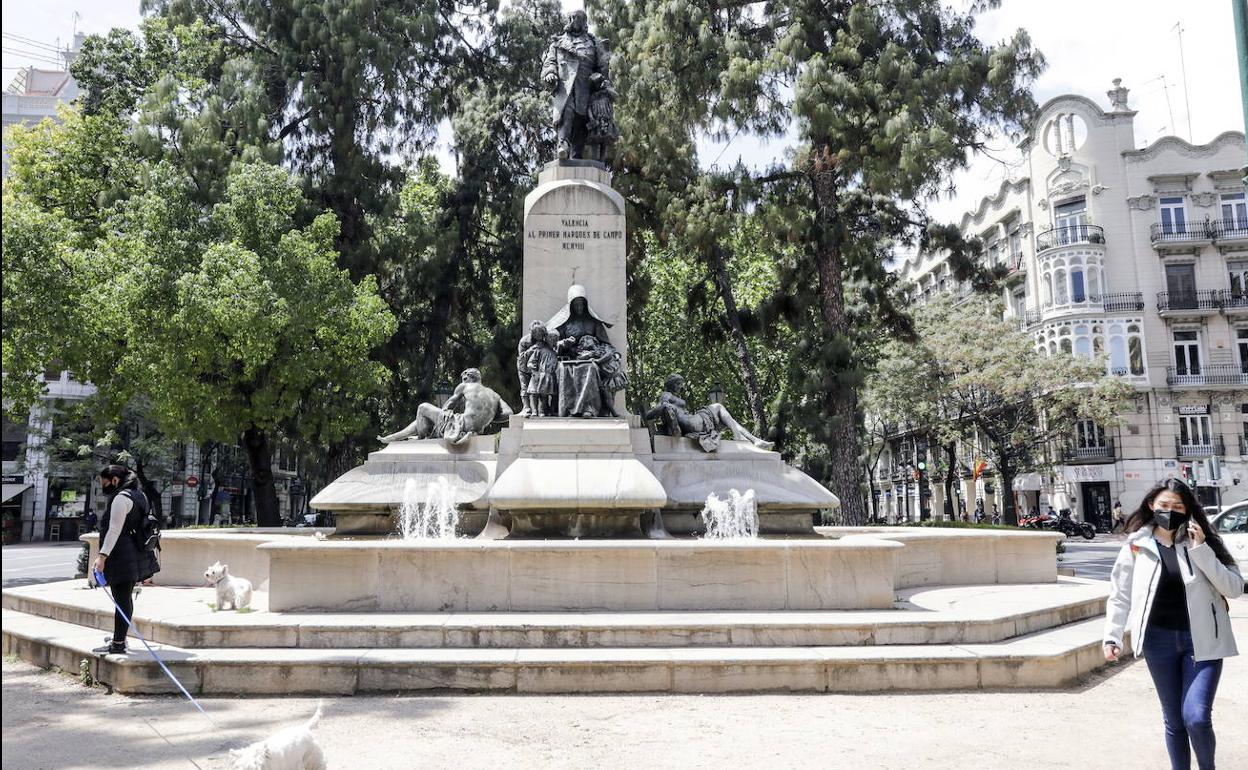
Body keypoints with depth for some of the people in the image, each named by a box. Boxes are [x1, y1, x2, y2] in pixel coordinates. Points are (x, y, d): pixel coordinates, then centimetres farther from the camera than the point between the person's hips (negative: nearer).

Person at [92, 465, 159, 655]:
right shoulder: (138, 495, 17)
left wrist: (103, 556, -22)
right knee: (125, 598, 19)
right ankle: (120, 637, 30)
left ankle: (118, 644, -3)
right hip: (137, 554, 10)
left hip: (123, 557, -10)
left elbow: (114, 530, -20)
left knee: (122, 600, -7)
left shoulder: (121, 498, -14)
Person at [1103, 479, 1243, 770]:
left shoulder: (1202, 542, -1)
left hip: (1202, 640, -1)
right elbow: (1119, 595, 4)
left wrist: (1202, 551, -17)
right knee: (1173, 719, 11)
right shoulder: (1136, 545, -1)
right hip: (1159, 640, 1)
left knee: (1196, 717, -10)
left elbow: (1235, 588, -8)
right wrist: (1113, 637, -3)